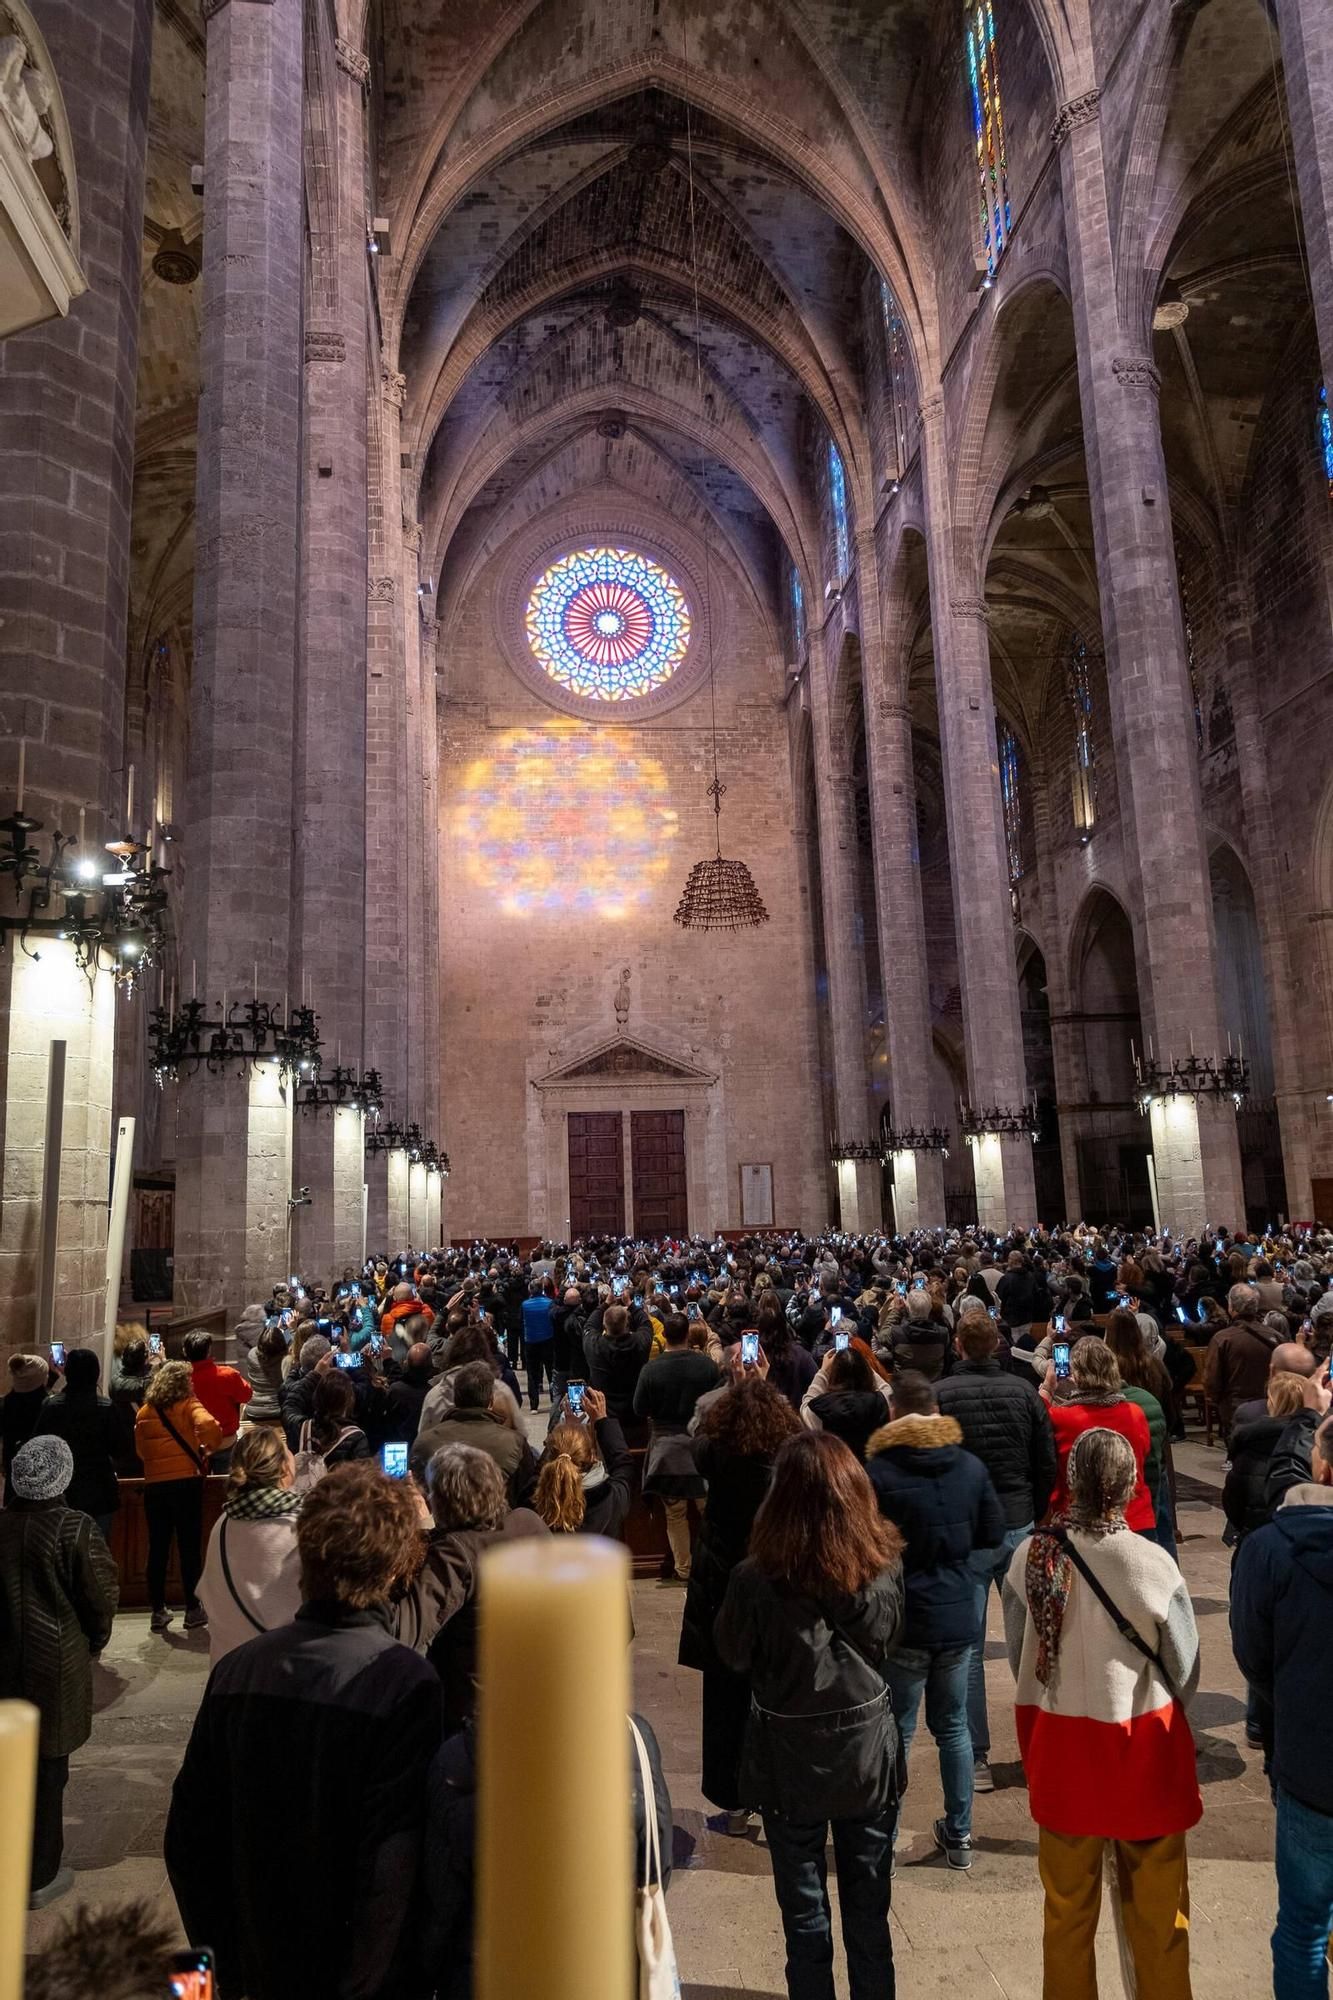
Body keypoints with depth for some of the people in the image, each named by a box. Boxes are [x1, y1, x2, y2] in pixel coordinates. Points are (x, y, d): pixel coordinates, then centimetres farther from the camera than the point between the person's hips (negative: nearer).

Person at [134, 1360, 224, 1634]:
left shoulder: (144, 1412, 9)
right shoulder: (188, 1405, -6)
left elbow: (141, 1450, 13)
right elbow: (207, 1425, -24)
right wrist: (210, 1447, -7)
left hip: (154, 1484, 4)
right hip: (186, 1481, -4)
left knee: (158, 1548, 11)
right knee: (189, 1547, 5)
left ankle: (158, 1611, 15)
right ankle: (193, 1610, 11)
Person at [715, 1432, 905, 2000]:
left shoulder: (756, 1579, -26)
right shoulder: (885, 1565, -17)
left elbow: (733, 1655, -8)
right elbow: (889, 1640, 2)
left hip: (791, 1763, -2)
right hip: (868, 1756, 2)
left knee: (805, 1915, 18)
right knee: (869, 1912, 22)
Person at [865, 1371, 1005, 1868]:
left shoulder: (878, 1472, -18)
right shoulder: (970, 1466, -4)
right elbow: (993, 1534, 4)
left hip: (903, 1624, -4)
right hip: (959, 1620, 4)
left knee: (895, 1732, 10)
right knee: (953, 1726, 19)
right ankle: (959, 1835, 31)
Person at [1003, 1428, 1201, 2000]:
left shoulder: (1031, 1556, -14)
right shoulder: (1154, 1565, -21)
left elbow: (1017, 1653, -2)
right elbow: (1186, 1673, -7)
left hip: (1058, 1746, 2)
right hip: (1143, 1749, -2)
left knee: (1067, 1903, 21)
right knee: (1157, 1907, 19)